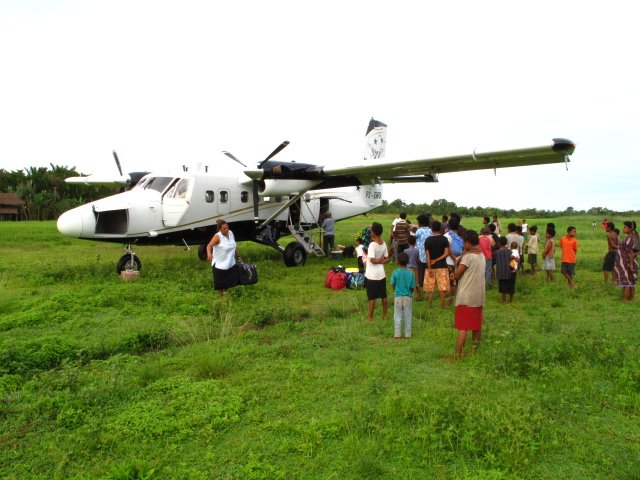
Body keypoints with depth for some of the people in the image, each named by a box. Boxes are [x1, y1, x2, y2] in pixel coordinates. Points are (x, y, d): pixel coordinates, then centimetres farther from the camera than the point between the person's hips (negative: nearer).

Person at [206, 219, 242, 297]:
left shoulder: (231, 233, 1)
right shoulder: (217, 237, -19)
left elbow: (235, 246, 14)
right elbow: (209, 245, -34)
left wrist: (238, 256, 17)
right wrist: (209, 254, -54)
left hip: (231, 263, 6)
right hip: (220, 264, -6)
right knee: (220, 282, 6)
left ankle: (225, 292, 40)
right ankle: (220, 295, 29)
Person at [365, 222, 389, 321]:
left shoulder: (372, 244, -19)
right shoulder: (384, 244, 3)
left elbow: (373, 260, -23)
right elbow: (387, 259, 6)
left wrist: (379, 259, -7)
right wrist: (381, 260, -6)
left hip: (372, 275, -7)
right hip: (382, 273, 7)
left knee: (372, 297, 0)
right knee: (383, 295, 16)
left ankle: (370, 317, 7)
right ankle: (385, 314, 28)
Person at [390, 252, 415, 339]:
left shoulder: (395, 272, -10)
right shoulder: (411, 273, -8)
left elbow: (393, 284, -1)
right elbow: (412, 287, -3)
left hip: (398, 297, -1)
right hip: (408, 297, 1)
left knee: (398, 317, 7)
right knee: (407, 317, 11)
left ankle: (397, 335, 10)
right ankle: (407, 335, 16)